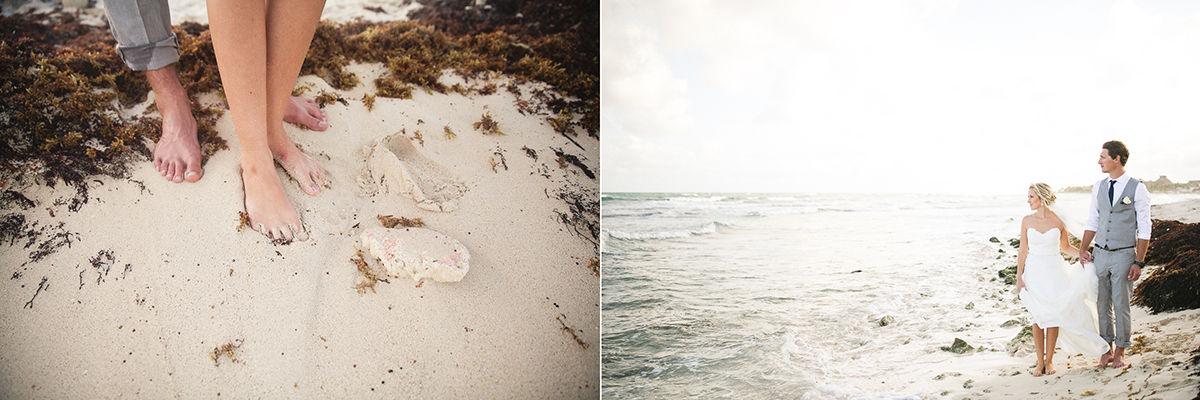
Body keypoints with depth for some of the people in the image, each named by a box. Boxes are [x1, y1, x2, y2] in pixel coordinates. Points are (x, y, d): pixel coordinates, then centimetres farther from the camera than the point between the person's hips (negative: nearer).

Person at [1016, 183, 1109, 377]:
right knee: (1037, 317, 2)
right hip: (1034, 271, 1)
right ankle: (1040, 362, 12)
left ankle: (1049, 361, 15)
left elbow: (1065, 247, 9)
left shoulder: (1058, 221, -5)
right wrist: (1019, 277, -3)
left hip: (1054, 272, -1)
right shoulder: (1027, 221, -2)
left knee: (1053, 316, 2)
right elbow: (1022, 251, 1)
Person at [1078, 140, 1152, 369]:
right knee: (1103, 305, 9)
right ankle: (1107, 351, 20)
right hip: (1100, 253, 4)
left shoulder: (1137, 189, -7)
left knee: (1121, 305, 3)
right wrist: (1082, 250, 3)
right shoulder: (1099, 187, 7)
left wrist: (1139, 262, -10)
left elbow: (1144, 229, -6)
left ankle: (1120, 352, 18)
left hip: (1124, 255, -4)